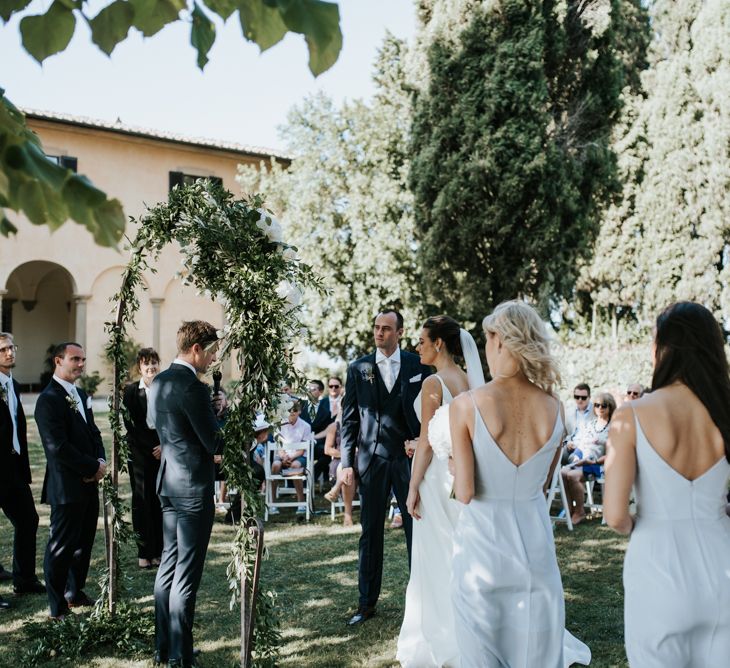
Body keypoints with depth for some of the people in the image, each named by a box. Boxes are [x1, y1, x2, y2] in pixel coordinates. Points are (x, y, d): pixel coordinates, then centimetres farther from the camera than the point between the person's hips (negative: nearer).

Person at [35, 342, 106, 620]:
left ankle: (75, 592, 33)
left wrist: (100, 461, -1)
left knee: (84, 541, 17)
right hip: (66, 486, -9)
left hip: (89, 483, 9)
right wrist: (93, 467, -15)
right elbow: (58, 447, -21)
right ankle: (58, 608, 11)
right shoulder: (49, 399, -15)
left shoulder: (81, 395, 14)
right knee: (61, 547, 1)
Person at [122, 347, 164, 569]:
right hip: (140, 453, -2)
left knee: (161, 500, 2)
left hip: (164, 452, 2)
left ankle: (159, 550, 10)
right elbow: (130, 425, -3)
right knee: (142, 501, -1)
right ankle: (144, 553, 5)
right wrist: (153, 448, -8)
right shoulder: (131, 391, 1)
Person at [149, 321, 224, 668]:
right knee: (186, 574, -1)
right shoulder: (193, 386, -20)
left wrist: (213, 414, 8)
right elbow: (215, 443, -18)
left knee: (168, 565, 17)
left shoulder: (159, 382, 8)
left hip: (168, 482, 9)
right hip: (194, 486, -9)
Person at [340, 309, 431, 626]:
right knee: (370, 532, 7)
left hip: (409, 457, 0)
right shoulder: (358, 369, 4)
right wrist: (346, 462, 0)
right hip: (372, 458, 1)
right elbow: (349, 419, 5)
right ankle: (367, 602, 17)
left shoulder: (418, 366, 2)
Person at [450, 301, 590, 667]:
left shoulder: (466, 405, -14)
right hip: (536, 542, 3)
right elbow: (544, 484, 8)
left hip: (483, 540, -3)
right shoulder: (554, 407, -3)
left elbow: (465, 493, -15)